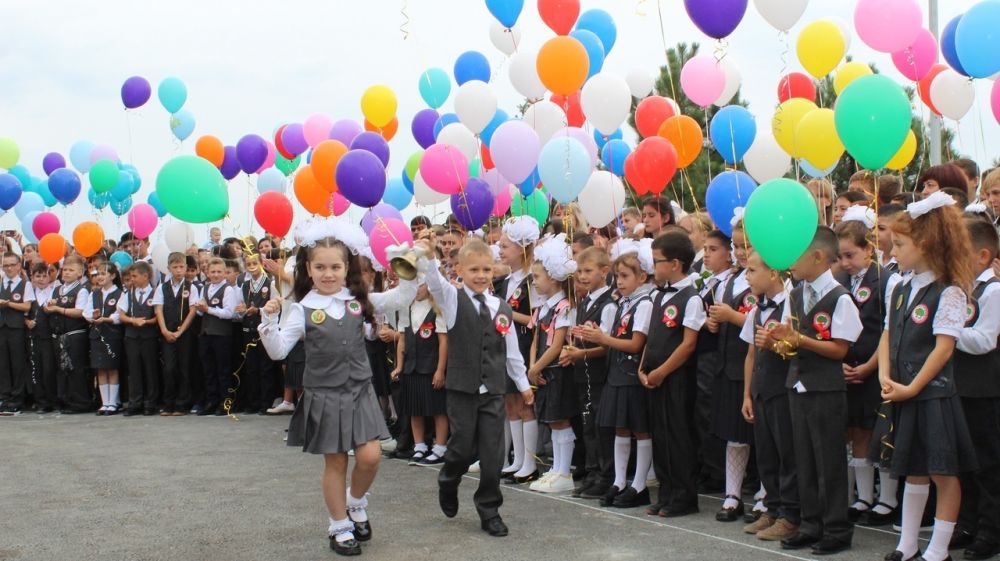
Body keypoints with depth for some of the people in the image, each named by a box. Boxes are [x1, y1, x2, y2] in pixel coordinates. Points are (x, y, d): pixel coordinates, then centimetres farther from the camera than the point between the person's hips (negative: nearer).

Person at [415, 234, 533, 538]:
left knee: (493, 452, 3)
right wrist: (427, 257, -43)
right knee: (462, 447, 2)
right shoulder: (453, 299, -2)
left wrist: (523, 383, 19)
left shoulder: (503, 308, 6)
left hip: (493, 390, 3)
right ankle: (447, 483, 35)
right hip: (462, 387, -3)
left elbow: (512, 351, 14)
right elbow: (436, 283, -24)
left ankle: (489, 510, 16)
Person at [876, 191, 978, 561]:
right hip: (903, 394, 7)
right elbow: (887, 337, 11)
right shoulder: (899, 290, 10)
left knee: (943, 473, 2)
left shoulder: (948, 292, -12)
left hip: (934, 394, -7)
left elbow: (944, 347, -16)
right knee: (914, 472, 16)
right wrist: (885, 377, -4)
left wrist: (912, 388, -16)